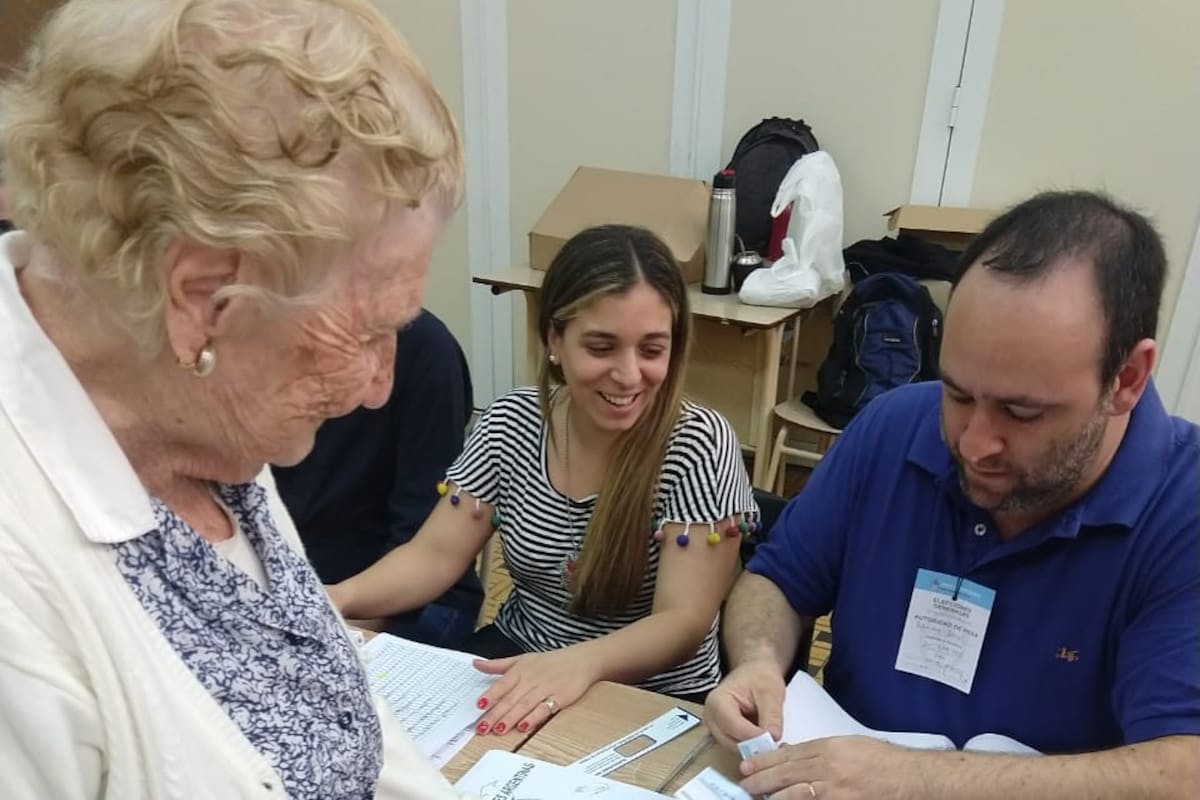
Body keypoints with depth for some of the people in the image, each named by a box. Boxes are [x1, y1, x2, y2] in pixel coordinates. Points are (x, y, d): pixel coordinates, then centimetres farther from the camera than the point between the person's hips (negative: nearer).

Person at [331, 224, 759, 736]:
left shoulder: (700, 445, -17)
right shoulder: (510, 424, -5)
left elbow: (684, 619, -21)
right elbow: (436, 555, -5)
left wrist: (581, 661, -40)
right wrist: (336, 598, -24)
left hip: (656, 697, -3)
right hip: (517, 663, 4)